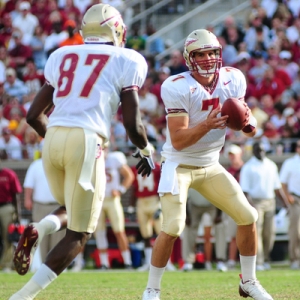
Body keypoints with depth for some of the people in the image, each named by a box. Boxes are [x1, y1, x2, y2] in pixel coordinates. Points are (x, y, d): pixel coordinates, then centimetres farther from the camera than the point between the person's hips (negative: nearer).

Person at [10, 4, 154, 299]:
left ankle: (37, 231, -4)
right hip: (86, 142, -5)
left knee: (71, 213, 29)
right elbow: (132, 123, 0)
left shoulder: (61, 57, 18)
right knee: (78, 234, 6)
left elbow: (34, 115, 18)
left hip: (53, 139, 5)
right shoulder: (126, 61, 6)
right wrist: (146, 151, 20)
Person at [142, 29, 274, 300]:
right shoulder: (178, 88, -21)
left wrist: (247, 121, -22)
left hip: (211, 166, 6)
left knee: (248, 217, 2)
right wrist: (207, 125, -40)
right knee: (173, 228, -18)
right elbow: (178, 141, -25)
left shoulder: (233, 80, -5)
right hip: (179, 166, -6)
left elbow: (252, 129, 2)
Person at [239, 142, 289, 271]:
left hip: (270, 201, 5)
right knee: (256, 232, -9)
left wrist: (285, 201, 14)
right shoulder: (248, 167, -4)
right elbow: (245, 189, -10)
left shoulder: (271, 165, 14)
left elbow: (277, 186, 20)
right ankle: (257, 262, -10)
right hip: (255, 201, -5)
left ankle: (266, 259, 17)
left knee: (269, 233, 5)